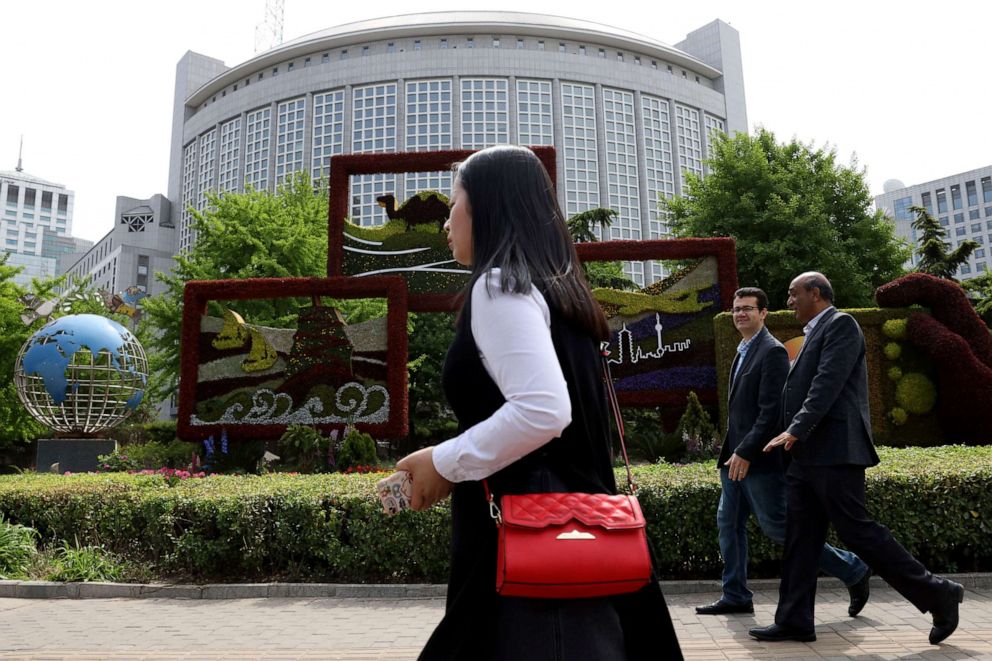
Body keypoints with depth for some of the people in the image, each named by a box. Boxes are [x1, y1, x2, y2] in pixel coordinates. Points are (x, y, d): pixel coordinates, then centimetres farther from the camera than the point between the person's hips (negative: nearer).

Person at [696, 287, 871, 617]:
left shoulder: (772, 351, -14)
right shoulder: (744, 351, 15)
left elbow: (771, 411, -21)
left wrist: (745, 453, -22)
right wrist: (733, 452, 18)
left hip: (760, 460, -9)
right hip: (738, 457, 9)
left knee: (778, 527, -2)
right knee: (729, 523, 10)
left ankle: (853, 571, 14)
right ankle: (735, 596, 21)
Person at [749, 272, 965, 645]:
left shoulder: (841, 324, -7)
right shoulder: (816, 332, 21)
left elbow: (828, 383, -18)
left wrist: (796, 430, -22)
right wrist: (795, 437, 20)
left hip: (834, 451, -9)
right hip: (808, 455, 9)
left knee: (857, 531, -5)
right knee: (800, 538, 7)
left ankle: (938, 595, 11)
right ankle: (794, 621, 11)